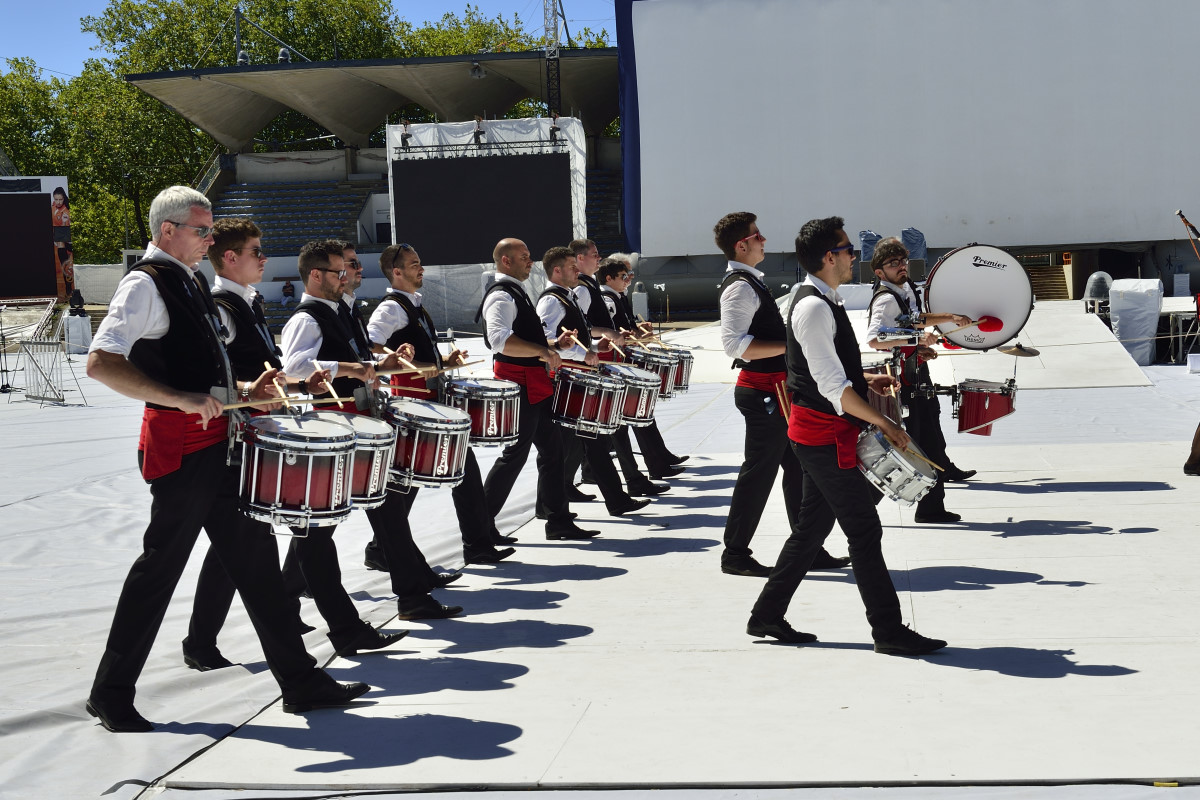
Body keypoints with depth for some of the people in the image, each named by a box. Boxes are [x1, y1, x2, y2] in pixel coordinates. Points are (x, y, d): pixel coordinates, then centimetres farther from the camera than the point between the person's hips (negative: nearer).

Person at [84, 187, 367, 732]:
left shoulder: (190, 283, 17)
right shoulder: (145, 283, -11)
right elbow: (101, 363, -23)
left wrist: (243, 391, 11)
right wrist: (181, 399, -29)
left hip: (218, 439, 9)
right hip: (178, 443, -9)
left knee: (254, 556, 9)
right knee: (161, 565, -1)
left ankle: (299, 681, 15)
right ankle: (111, 694, 14)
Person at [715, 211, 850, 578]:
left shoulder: (750, 282, 16)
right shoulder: (740, 286, -16)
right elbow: (734, 343, -27)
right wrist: (790, 345, -24)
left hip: (775, 391, 10)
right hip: (763, 391, -10)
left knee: (797, 469, 13)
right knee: (759, 472, -3)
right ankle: (735, 554, 6)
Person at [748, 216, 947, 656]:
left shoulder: (820, 302, 14)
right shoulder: (814, 308, -19)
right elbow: (833, 387, -23)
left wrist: (866, 379, 14)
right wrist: (885, 424, -19)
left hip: (817, 435, 10)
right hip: (825, 436, -10)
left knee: (812, 527, 15)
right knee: (864, 530, -5)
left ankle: (767, 616, 22)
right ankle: (889, 631, 2)